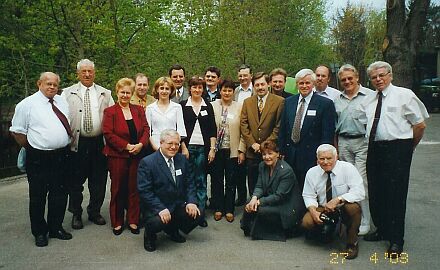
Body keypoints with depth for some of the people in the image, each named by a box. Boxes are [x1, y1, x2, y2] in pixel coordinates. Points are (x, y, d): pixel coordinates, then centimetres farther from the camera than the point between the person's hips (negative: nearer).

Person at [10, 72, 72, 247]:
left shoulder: (62, 102, 9)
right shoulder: (27, 104, -7)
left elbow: (69, 125, 18)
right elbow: (17, 131, -2)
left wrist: (64, 145, 10)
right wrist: (31, 148, 1)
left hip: (61, 157, 5)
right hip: (38, 158, -5)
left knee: (59, 194, 13)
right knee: (38, 196, 7)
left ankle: (56, 228, 30)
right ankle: (39, 232, 22)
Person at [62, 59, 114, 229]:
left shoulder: (105, 94, 10)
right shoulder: (67, 93, 6)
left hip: (99, 142, 2)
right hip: (77, 143, -1)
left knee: (98, 180, 9)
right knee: (75, 180, 6)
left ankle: (95, 212, 27)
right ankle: (76, 214, 23)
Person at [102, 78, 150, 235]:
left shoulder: (139, 110, 11)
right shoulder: (110, 112, -1)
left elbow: (146, 129, 6)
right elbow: (108, 134, -10)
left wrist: (141, 144, -12)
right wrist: (126, 146, -16)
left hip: (137, 155, 3)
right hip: (117, 156, -3)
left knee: (134, 189, 8)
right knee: (118, 189, 7)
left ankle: (133, 221, 19)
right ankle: (117, 222, 20)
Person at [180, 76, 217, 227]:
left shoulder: (208, 107, 9)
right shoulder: (182, 106, 4)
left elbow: (212, 130, 7)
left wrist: (212, 148, 0)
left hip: (203, 148, 2)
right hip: (187, 147, -1)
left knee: (201, 181, 5)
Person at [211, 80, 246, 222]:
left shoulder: (239, 107, 0)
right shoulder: (213, 105, 0)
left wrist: (242, 150, -4)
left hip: (232, 150, 0)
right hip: (216, 149, 0)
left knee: (231, 181, 9)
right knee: (217, 180, 10)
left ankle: (229, 209, 23)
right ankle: (218, 208, 25)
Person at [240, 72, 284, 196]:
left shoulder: (279, 101, -3)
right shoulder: (247, 102, 11)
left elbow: (279, 127, -7)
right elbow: (243, 125, 6)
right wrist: (252, 143, -5)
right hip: (252, 152, 3)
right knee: (253, 188, 10)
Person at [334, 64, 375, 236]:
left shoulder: (370, 95, -3)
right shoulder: (337, 100, 14)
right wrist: (335, 149, 14)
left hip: (363, 142, -5)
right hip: (343, 144, 5)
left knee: (361, 181, -6)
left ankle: (364, 222, 4)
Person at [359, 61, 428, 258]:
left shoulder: (404, 95, -2)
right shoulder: (368, 101, 13)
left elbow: (420, 124, -1)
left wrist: (408, 147, 6)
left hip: (397, 149, -5)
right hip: (374, 149, 6)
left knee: (396, 194, -2)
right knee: (375, 192, 12)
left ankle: (396, 240, 11)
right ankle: (382, 229, 31)